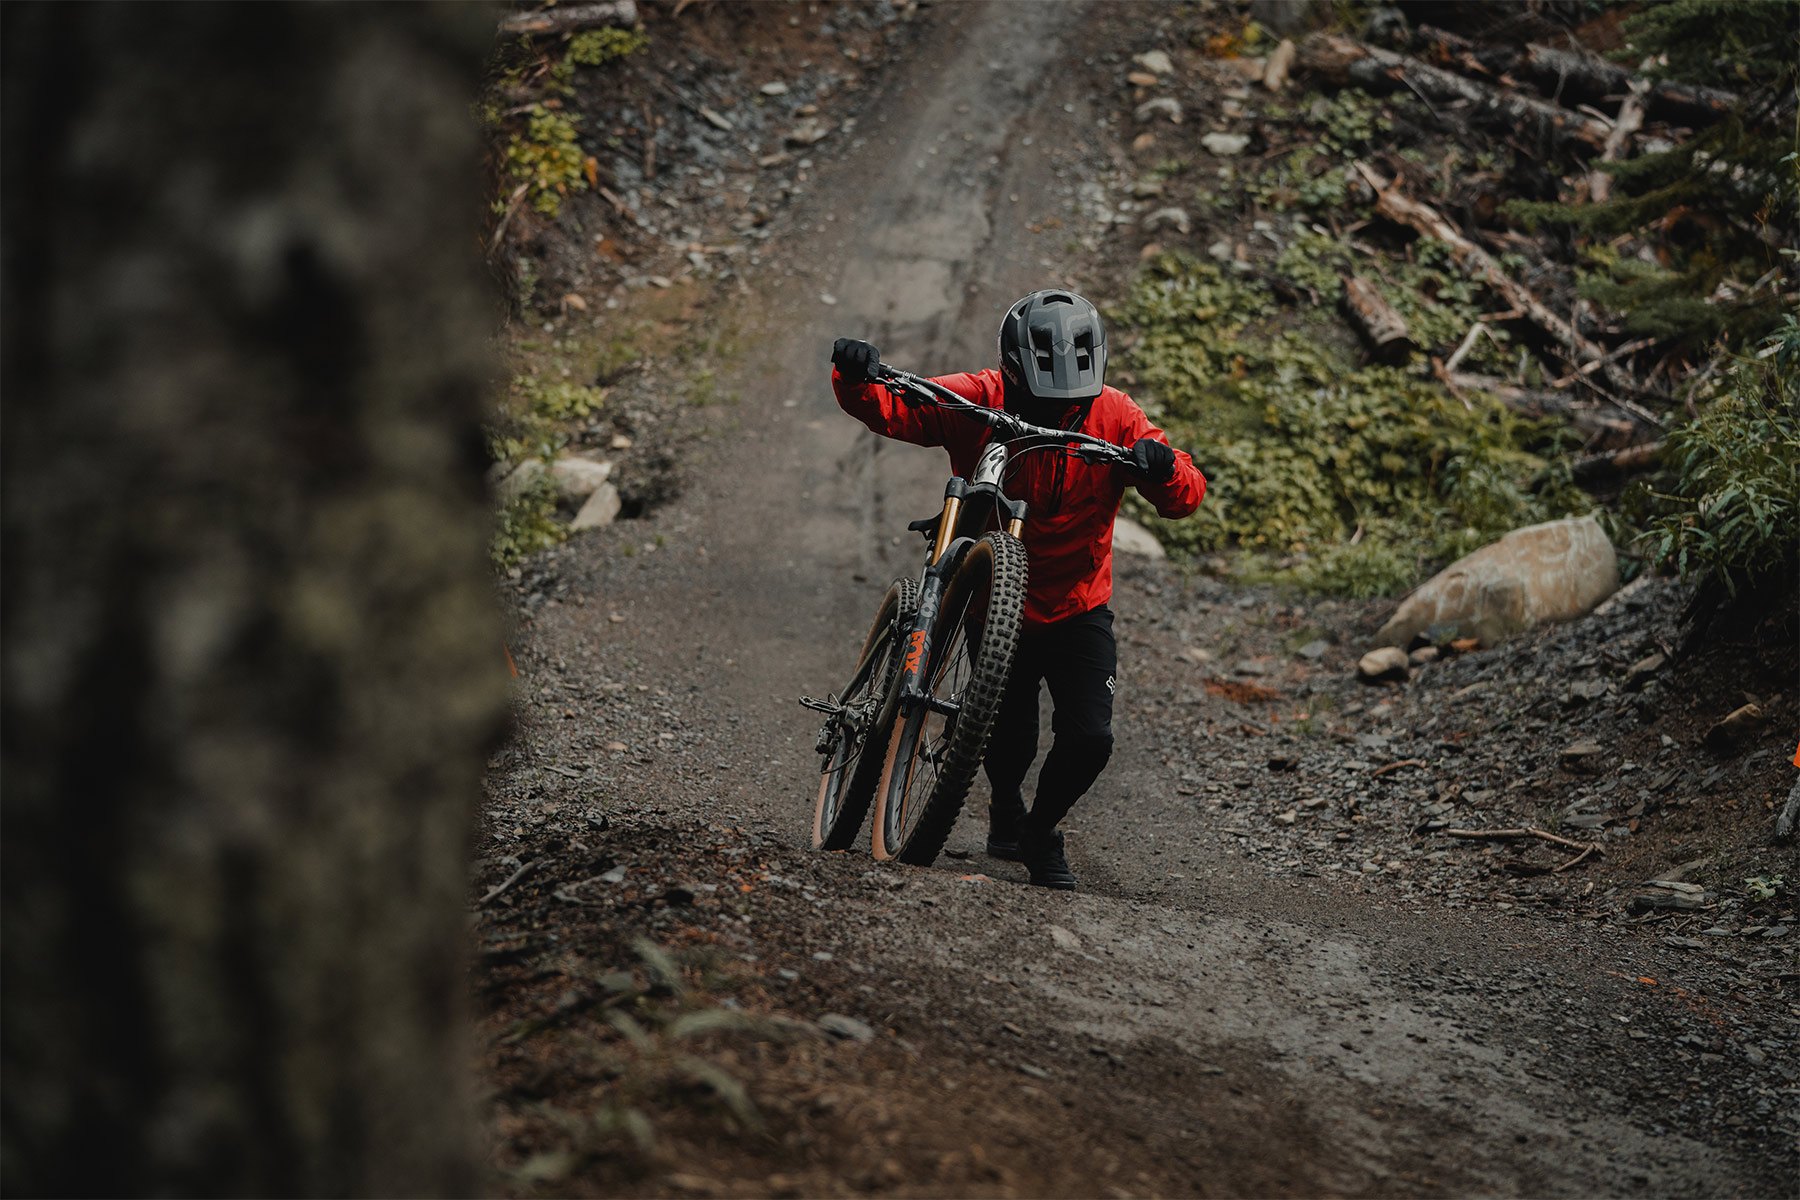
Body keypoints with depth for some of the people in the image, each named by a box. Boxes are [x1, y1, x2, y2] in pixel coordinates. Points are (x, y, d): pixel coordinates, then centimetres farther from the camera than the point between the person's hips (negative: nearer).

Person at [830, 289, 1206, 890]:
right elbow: (886, 406, -17)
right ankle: (1006, 811, 32)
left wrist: (1163, 468, -38)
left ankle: (1042, 830, 20)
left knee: (1089, 738, -11)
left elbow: (1185, 496, -15)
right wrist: (856, 377, -38)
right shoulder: (976, 403, -15)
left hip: (1078, 609, 1)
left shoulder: (1115, 417, -11)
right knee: (1011, 736, -6)